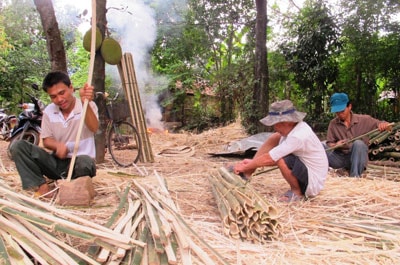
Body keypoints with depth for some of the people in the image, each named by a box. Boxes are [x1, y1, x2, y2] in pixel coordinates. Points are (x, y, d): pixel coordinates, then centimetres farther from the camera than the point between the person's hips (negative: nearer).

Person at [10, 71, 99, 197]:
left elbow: (94, 128, -29)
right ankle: (41, 186, -18)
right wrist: (58, 146, -19)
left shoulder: (88, 106, -9)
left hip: (78, 162, -4)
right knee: (18, 146, -13)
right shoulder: (48, 111, 4)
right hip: (56, 162, 4)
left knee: (85, 162, -40)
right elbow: (46, 140, 6)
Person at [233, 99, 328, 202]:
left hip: (313, 183, -9)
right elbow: (272, 158, 5)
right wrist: (252, 162, 0)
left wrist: (244, 167, -14)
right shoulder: (294, 127, -4)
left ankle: (297, 192, -6)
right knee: (275, 138, 1)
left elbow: (268, 159, -26)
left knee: (281, 159, -33)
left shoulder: (297, 137, -30)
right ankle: (248, 173, 4)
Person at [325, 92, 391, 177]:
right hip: (340, 159, 1)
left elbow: (388, 127, 3)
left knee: (358, 143, -32)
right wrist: (336, 145, -21)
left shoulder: (364, 120, -2)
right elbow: (329, 143, 2)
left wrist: (384, 125, -21)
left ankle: (355, 176, -29)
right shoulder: (333, 123, 1)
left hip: (358, 159, -1)